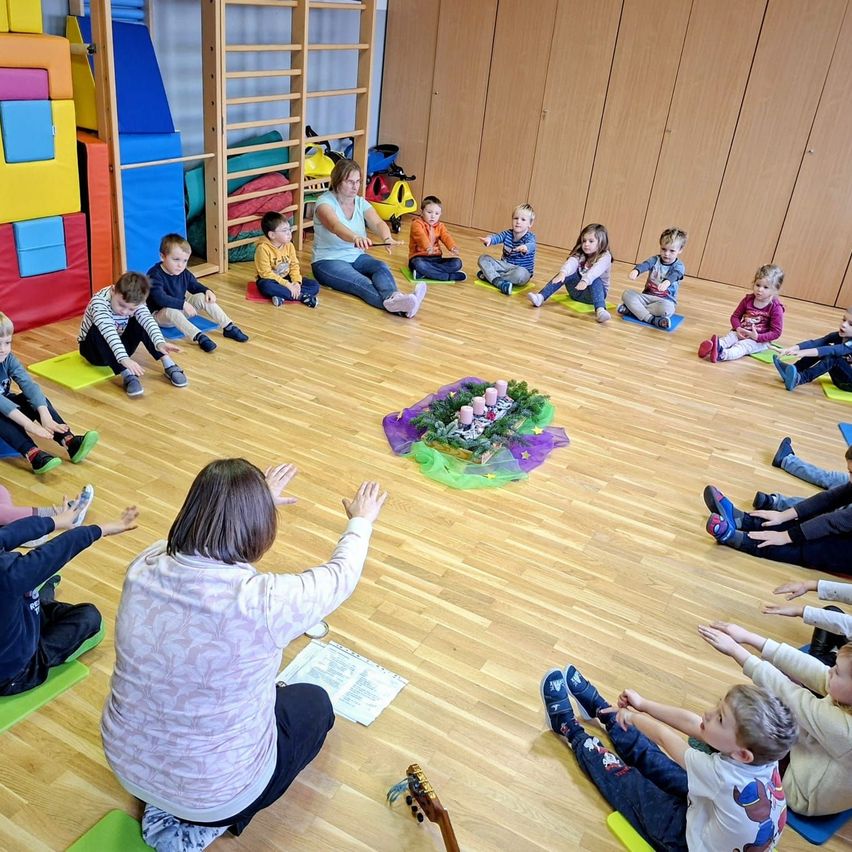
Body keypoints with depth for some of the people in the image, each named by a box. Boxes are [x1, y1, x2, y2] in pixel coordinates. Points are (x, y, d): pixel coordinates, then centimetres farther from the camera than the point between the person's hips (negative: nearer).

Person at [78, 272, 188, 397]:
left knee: (139, 322, -21)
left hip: (120, 346, 4)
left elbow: (148, 320, -32)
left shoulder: (135, 302, -17)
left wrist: (160, 343, -51)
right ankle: (127, 376, -44)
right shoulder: (99, 302, -31)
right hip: (94, 348, -4)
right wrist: (124, 359, -57)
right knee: (98, 331, -36)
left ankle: (169, 366, -23)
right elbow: (108, 332, -44)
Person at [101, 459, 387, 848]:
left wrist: (252, 498, 22)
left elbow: (206, 526, 6)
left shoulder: (144, 567, -18)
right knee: (314, 703, 22)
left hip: (127, 764, 5)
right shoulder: (263, 602, -32)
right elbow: (340, 575, -11)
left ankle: (168, 805, 20)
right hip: (212, 788, -5)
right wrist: (361, 521, 9)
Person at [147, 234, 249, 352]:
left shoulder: (184, 273, -2)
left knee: (202, 297, -11)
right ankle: (199, 337, -52)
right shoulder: (155, 275, -24)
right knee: (171, 310, -40)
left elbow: (195, 285, 13)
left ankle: (229, 328, -15)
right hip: (160, 314, -7)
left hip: (180, 310, 7)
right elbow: (160, 298, -36)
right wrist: (183, 304, -41)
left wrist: (207, 291, -10)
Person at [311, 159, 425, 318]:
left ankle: (393, 299, -59)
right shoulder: (325, 201, -12)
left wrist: (387, 238, -40)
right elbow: (335, 226, -34)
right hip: (328, 261, -6)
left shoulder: (361, 203, 4)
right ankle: (400, 308, -61)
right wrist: (355, 237, -56)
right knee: (361, 282, -33)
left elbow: (378, 223, -15)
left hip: (357, 257, 6)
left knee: (382, 268, -27)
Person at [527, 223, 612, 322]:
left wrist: (585, 281, -55)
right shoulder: (580, 254, -1)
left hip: (596, 290, -3)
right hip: (576, 289, 3)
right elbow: (571, 262, -24)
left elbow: (595, 271, -35)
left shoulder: (605, 257, -13)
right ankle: (541, 297, -34)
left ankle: (600, 310, -58)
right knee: (567, 273, -22)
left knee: (595, 280, -35)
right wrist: (563, 273, -46)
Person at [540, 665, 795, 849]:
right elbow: (690, 722, -12)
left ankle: (568, 727, 29)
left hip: (690, 839, -5)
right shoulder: (761, 753, -24)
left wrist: (632, 716, -5)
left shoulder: (723, 775, -41)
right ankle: (597, 706, 35)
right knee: (646, 755, 14)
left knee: (620, 774, 7)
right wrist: (642, 705, -6)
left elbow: (664, 738, -23)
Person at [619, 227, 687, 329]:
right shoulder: (655, 259, 3)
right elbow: (645, 264, -20)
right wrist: (636, 270, -46)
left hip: (666, 300, -4)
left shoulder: (678, 266, -6)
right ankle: (651, 319, -34)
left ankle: (632, 310, -27)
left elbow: (674, 275, -30)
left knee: (666, 308, -39)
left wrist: (667, 282, -56)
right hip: (647, 296, 4)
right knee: (627, 294, -20)